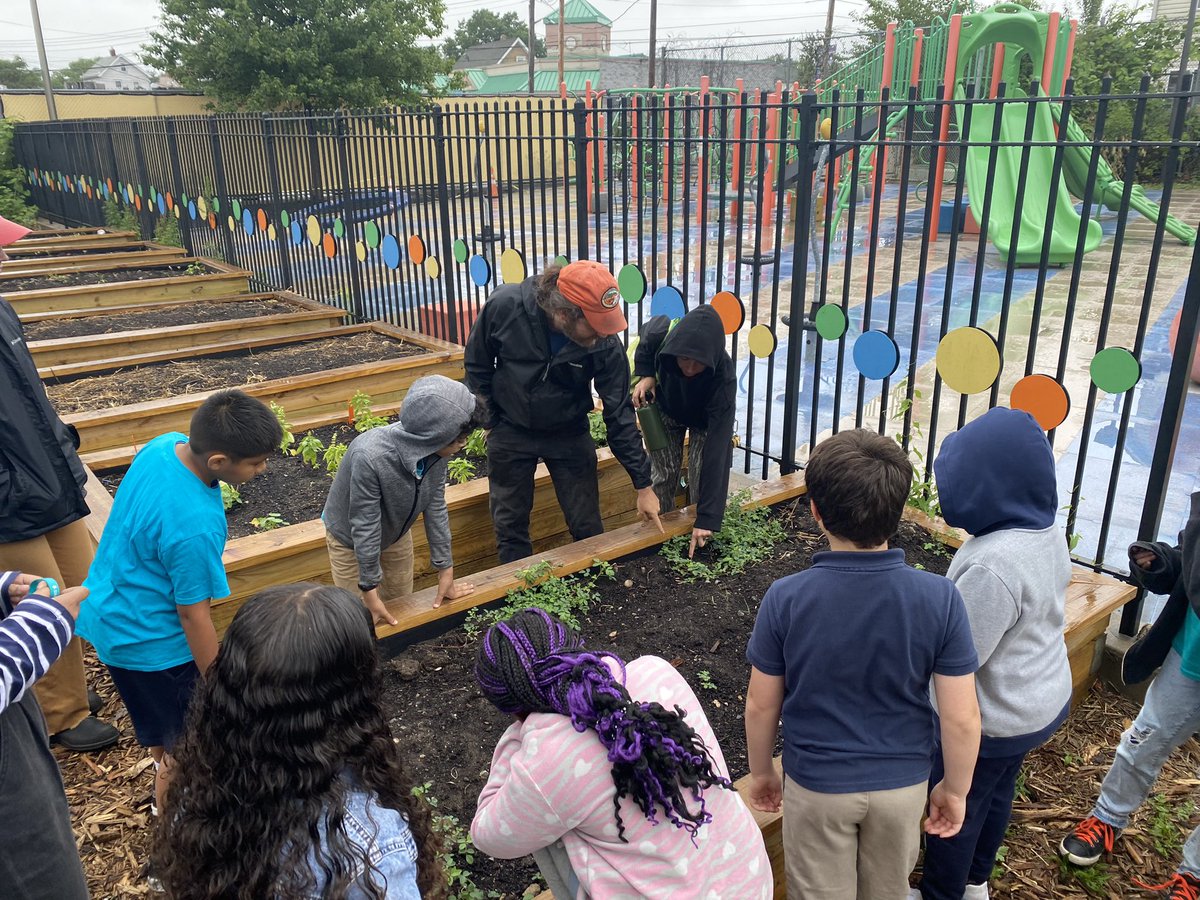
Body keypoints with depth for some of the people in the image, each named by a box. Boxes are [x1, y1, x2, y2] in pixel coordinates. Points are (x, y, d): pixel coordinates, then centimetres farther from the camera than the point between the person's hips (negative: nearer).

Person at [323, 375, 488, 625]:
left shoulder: (435, 449, -26)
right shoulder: (369, 457, -42)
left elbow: (435, 508, -14)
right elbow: (364, 528, -31)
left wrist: (445, 570, -7)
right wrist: (370, 591, -21)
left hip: (396, 534, 5)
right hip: (351, 540, -5)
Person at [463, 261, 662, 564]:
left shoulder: (604, 343, -26)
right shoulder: (504, 306, -27)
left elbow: (619, 414, -16)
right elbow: (476, 364, -7)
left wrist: (643, 485, -13)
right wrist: (491, 420, -2)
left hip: (569, 435, 0)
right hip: (510, 432, 0)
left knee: (587, 527, 6)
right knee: (510, 526, 11)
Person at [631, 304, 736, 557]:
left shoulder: (723, 377, -42)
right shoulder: (661, 333, -37)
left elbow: (716, 449, -43)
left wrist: (707, 519, -45)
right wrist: (645, 374, -25)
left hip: (706, 419, -2)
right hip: (665, 409, 2)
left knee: (701, 479, -11)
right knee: (662, 475, -3)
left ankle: (700, 533, 11)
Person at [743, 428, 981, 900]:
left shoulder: (785, 599, -24)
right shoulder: (940, 598, -22)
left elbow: (761, 705, -11)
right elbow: (961, 718, -15)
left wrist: (761, 771, 7)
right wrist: (956, 788, 4)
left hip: (817, 783, -1)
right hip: (903, 782, 2)